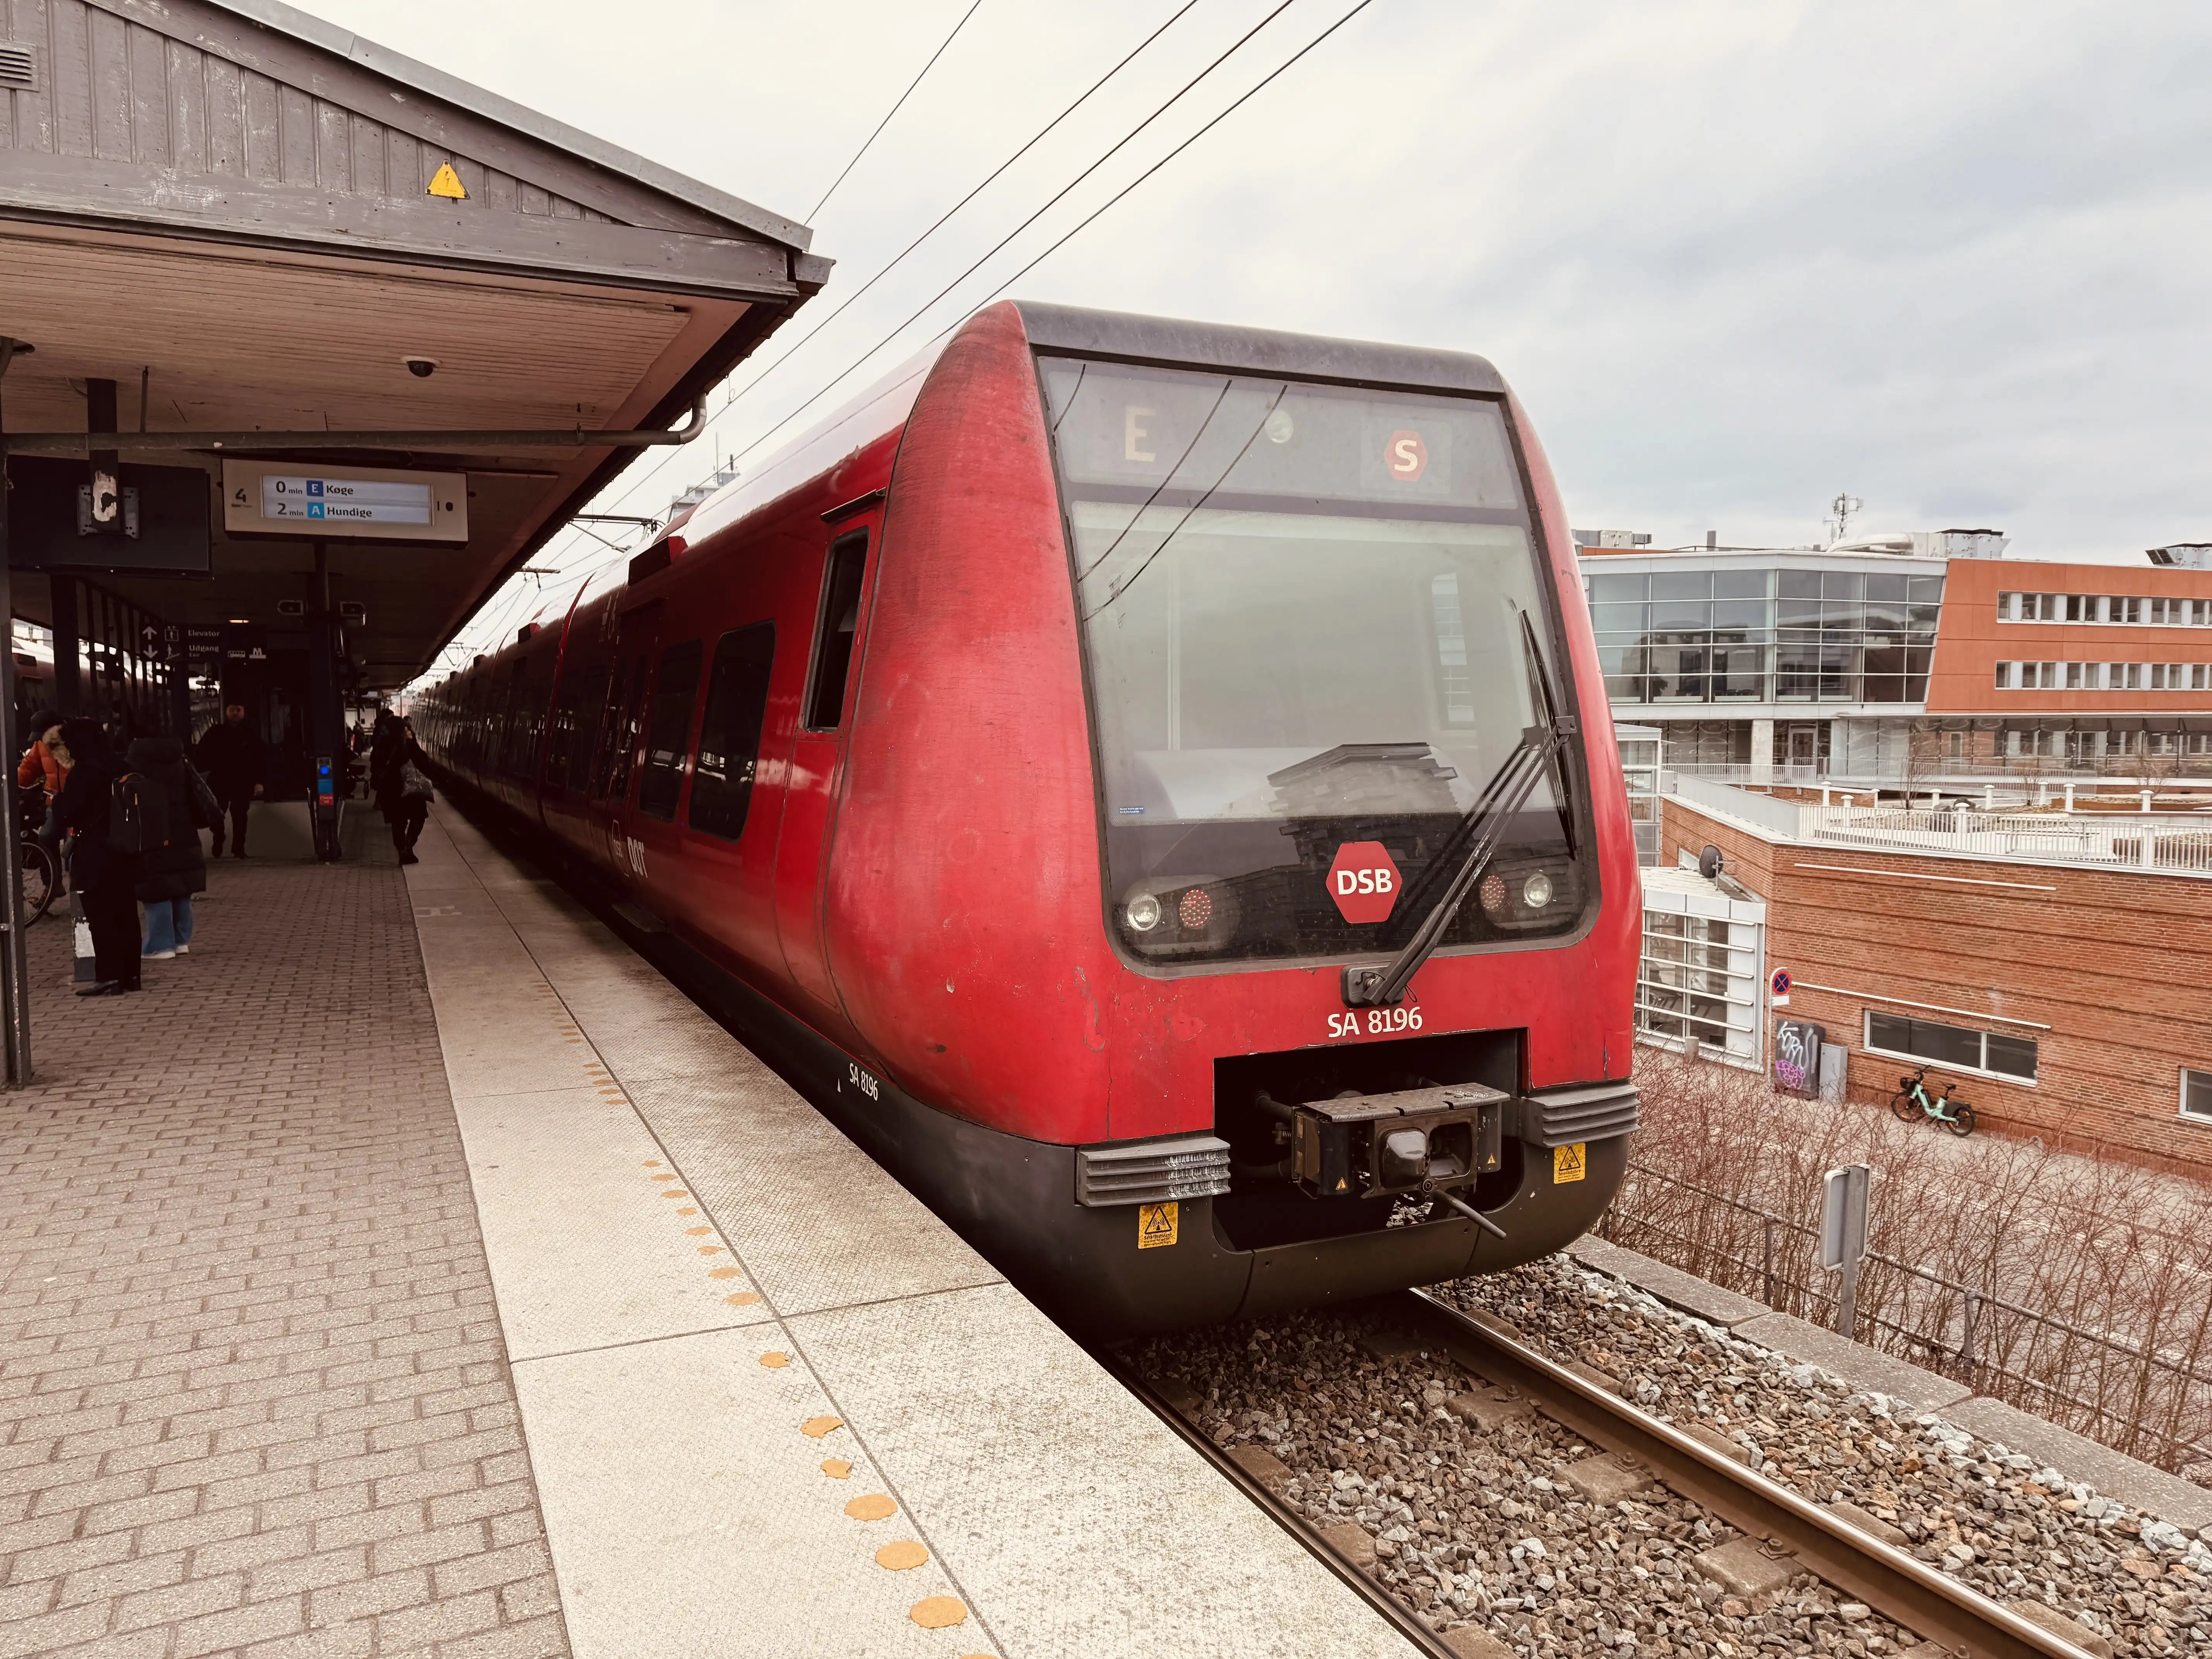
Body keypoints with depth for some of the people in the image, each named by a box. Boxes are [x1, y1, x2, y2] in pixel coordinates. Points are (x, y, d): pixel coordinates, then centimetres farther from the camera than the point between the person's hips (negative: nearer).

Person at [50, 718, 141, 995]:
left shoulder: (84, 772, -15)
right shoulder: (116, 767, 9)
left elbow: (66, 814, -15)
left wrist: (57, 800, 5)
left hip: (95, 856, -8)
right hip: (123, 852, 8)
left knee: (101, 917, -3)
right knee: (125, 913, 10)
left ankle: (108, 978, -2)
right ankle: (130, 974, 15)